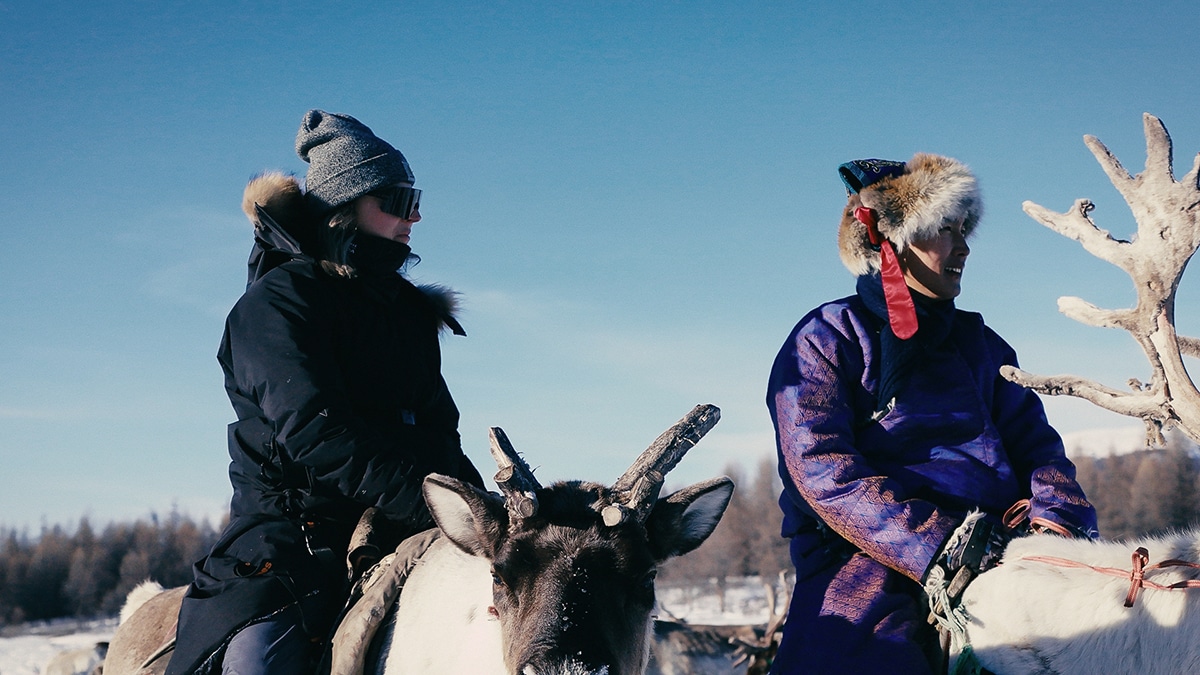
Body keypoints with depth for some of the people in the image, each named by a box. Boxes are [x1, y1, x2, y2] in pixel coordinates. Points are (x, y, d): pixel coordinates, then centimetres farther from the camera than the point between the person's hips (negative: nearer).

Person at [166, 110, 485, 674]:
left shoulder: (413, 310, 19)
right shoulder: (277, 303, -4)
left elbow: (438, 432, 17)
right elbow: (315, 432, -18)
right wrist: (431, 504, -28)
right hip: (292, 536, -6)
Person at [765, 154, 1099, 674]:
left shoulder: (978, 343, 26)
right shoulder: (827, 339, 5)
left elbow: (1033, 439, 17)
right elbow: (822, 469, -8)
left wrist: (1058, 515, -6)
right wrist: (939, 542, -19)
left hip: (994, 565, 5)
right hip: (875, 579, -5)